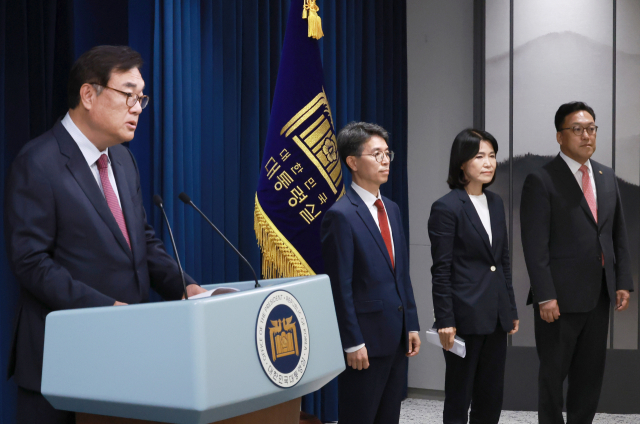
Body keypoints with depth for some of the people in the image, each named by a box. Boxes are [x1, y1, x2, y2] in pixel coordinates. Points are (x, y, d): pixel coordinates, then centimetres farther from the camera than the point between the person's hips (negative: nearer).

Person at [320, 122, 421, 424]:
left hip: (397, 338, 8)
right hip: (365, 340, -8)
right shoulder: (341, 215, -13)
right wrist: (352, 343, -17)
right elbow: (340, 287, -15)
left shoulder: (391, 209, 13)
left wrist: (411, 325, 11)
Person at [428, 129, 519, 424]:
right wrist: (445, 321, -15)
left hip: (496, 316, 7)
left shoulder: (496, 203, 11)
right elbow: (441, 270, -12)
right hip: (466, 316, -7)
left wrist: (511, 310, 14)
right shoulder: (446, 207, -10)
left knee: (491, 398, 12)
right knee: (459, 397, 4)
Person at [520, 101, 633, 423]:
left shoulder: (607, 177, 11)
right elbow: (535, 245, -13)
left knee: (591, 373, 13)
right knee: (553, 373, 6)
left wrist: (623, 282, 7)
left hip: (599, 295, 6)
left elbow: (618, 234, 14)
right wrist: (545, 296, -18)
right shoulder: (541, 181, -9)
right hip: (561, 298, -6)